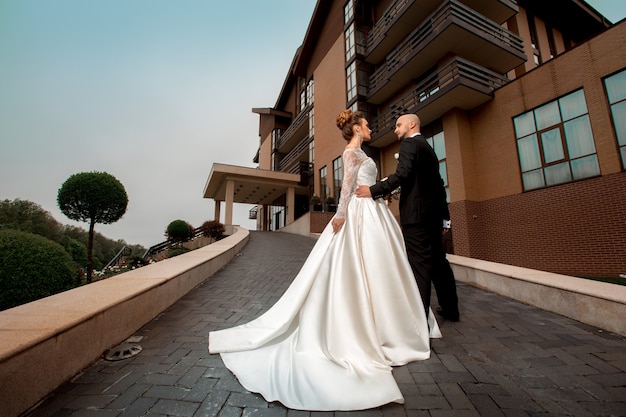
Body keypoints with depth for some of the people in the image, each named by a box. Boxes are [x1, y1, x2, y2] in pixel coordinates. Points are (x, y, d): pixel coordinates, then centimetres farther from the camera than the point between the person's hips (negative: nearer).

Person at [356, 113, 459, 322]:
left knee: (419, 265, -7)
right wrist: (444, 216, 25)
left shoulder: (408, 144, -3)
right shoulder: (428, 148, 24)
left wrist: (373, 191, -21)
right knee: (438, 261, 16)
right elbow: (438, 184, 23)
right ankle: (450, 308, 29)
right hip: (433, 214, 9)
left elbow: (402, 175, -21)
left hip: (416, 214, -9)